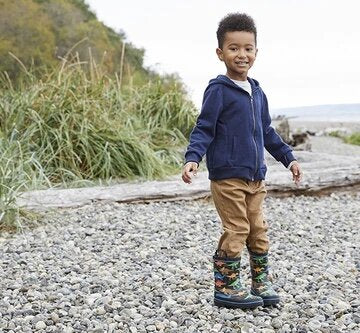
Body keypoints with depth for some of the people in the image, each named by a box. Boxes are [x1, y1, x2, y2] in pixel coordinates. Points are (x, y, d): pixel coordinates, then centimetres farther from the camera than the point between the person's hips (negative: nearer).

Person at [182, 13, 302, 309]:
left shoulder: (257, 92, 13)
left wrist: (288, 158, 23)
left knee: (258, 230, 13)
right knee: (236, 231, -3)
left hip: (255, 178, 7)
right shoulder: (218, 90, -9)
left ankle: (262, 282, 25)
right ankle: (226, 287, 10)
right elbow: (204, 129, -13)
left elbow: (267, 131, 22)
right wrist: (193, 158, -27)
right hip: (228, 177, -7)